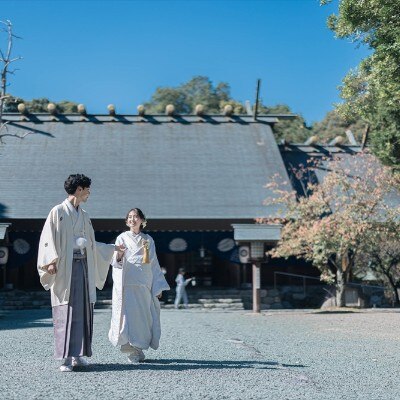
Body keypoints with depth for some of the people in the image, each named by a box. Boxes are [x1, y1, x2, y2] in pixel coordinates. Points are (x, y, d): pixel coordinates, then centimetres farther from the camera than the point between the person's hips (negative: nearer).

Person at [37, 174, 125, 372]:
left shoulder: (83, 215, 18)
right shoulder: (58, 212, -2)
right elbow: (48, 239, -8)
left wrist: (112, 248, 31)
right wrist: (52, 261, -21)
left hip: (83, 265, 7)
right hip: (65, 267, -7)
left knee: (82, 309, 5)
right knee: (66, 310, -8)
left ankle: (77, 354, 12)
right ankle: (66, 357, -7)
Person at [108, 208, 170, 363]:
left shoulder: (148, 240, 12)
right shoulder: (122, 238, 8)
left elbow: (153, 263, 13)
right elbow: (115, 262, 4)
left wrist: (158, 286, 9)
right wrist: (119, 255, -19)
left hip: (143, 283, 2)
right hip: (126, 284, -2)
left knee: (142, 314, -1)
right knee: (127, 313, -8)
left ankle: (138, 349, 8)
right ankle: (133, 351, -4)